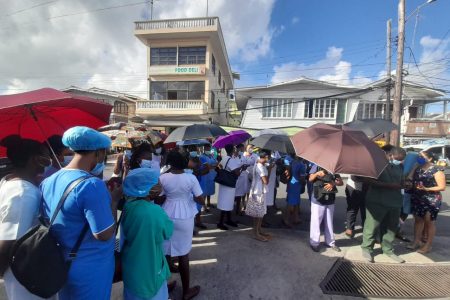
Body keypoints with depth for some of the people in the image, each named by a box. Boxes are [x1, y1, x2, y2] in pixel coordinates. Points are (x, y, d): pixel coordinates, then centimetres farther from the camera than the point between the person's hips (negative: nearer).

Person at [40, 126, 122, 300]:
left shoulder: (48, 182, -3)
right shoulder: (92, 185, -30)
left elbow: (48, 220, 10)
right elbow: (105, 234, -26)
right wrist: (114, 200, -15)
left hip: (62, 265, 7)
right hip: (91, 270, -7)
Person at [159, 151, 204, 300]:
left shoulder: (163, 177, -10)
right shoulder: (191, 178, -16)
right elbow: (201, 200, -13)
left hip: (167, 217, 2)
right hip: (185, 218, -2)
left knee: (166, 252, 18)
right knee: (183, 253, 12)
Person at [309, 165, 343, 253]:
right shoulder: (317, 166, -1)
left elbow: (341, 182, 3)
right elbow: (310, 179, -11)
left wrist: (333, 183, -18)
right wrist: (317, 173, -31)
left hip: (330, 200, 4)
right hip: (317, 199, -4)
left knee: (329, 222, 16)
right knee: (316, 221, -1)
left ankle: (330, 242, 30)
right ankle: (314, 243, 10)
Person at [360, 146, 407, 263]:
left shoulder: (400, 167, 12)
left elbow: (401, 182, 21)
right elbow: (367, 180, -17)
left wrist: (404, 185, -2)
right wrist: (388, 185, -21)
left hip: (395, 202, 7)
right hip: (377, 202, -6)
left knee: (391, 227, 15)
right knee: (372, 227, 1)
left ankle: (388, 250, 32)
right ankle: (366, 249, 17)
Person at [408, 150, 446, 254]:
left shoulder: (436, 171, -11)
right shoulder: (418, 169, 6)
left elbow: (442, 187, -14)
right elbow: (413, 182, 17)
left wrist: (426, 189, -25)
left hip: (431, 200, -5)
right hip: (417, 199, 5)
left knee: (429, 222, 6)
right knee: (418, 219, 10)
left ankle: (428, 245, 18)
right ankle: (416, 241, 21)